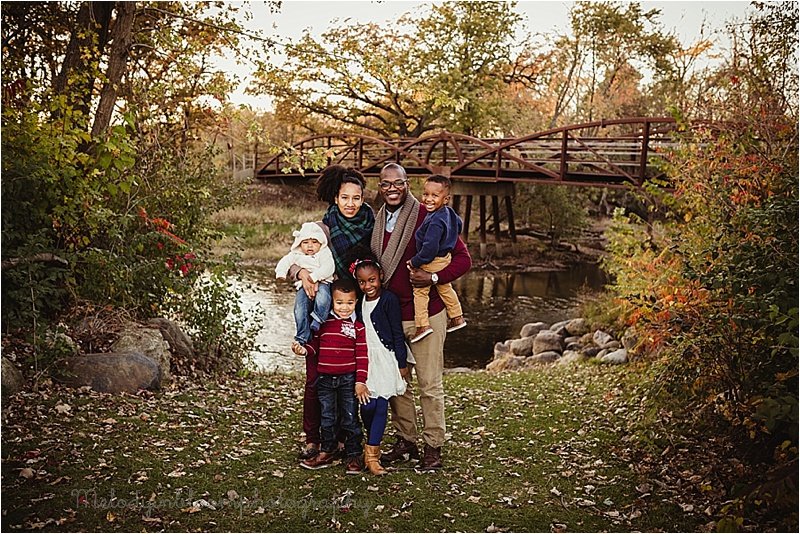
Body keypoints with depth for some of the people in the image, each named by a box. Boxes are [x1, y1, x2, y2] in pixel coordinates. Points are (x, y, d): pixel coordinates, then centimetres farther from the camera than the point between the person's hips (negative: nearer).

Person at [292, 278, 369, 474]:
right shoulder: (323, 323, 4)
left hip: (348, 379, -3)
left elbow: (362, 355, -5)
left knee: (350, 418, 3)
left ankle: (353, 456, 14)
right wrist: (303, 350, -13)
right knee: (327, 418, 13)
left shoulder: (357, 326, -3)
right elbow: (315, 345, 9)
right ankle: (327, 453, 26)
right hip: (325, 378, 3)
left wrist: (360, 381, -9)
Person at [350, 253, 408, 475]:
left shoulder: (389, 299, -9)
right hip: (365, 358, 4)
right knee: (367, 405, -3)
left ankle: (372, 453, 2)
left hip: (385, 357, -4)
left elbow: (398, 333, -6)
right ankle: (373, 446, 19)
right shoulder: (359, 301, 8)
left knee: (381, 405, -5)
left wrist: (401, 364, -4)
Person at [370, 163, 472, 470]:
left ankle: (433, 447, 16)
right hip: (390, 316, 6)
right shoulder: (377, 222, 8)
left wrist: (434, 278, -23)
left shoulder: (427, 218, -10)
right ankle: (405, 442, 28)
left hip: (426, 314, -5)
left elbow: (463, 259, -10)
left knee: (430, 384, 3)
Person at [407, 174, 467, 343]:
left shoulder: (435, 222, -31)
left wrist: (415, 262, -19)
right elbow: (458, 224, 19)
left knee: (420, 291, 3)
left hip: (432, 262, -10)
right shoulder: (448, 212, -2)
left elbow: (430, 248, -32)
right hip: (445, 257, 10)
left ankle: (423, 325, 4)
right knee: (445, 287, 25)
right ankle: (457, 317, 37)